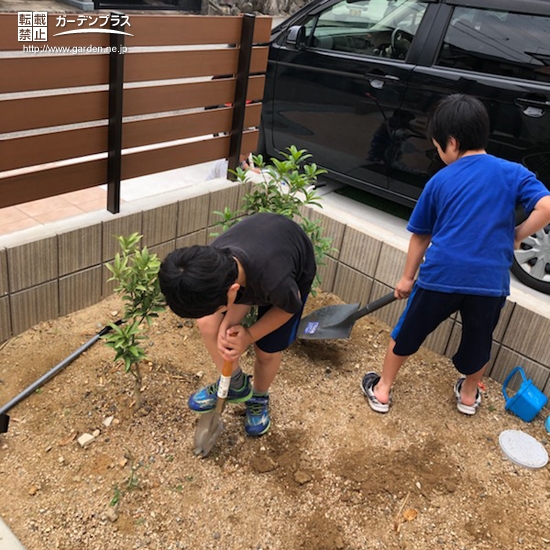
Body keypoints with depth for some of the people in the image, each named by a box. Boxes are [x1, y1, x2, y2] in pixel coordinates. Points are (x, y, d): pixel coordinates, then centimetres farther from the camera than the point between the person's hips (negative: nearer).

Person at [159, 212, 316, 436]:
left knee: (267, 349, 0)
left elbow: (290, 306, -20)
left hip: (294, 271, -3)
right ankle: (236, 385, 16)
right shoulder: (211, 263, -33)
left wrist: (249, 336, -20)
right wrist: (227, 324, -28)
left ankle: (259, 398, 34)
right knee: (207, 324, -9)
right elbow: (239, 293, -11)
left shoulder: (275, 282, -46)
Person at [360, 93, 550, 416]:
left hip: (441, 275, -1)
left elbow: (420, 235, 9)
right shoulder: (513, 173, 1)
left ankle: (382, 390, 31)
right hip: (490, 280, 1)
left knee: (408, 333, 19)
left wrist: (408, 277, 20)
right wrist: (515, 237, 4)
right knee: (478, 341, 25)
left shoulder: (440, 181, 3)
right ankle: (469, 394, 46)